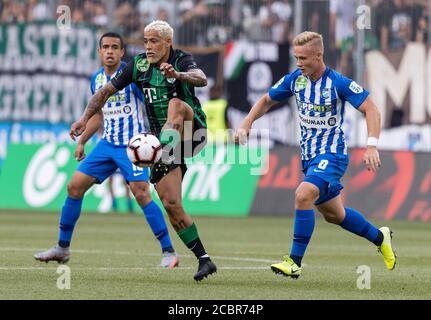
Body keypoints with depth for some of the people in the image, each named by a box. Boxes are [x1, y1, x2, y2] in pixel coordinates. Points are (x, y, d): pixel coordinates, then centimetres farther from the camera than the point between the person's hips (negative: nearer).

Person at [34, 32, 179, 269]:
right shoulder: (97, 79, 10)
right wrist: (82, 141, 23)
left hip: (132, 144, -7)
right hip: (107, 144, 7)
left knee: (141, 194, -18)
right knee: (74, 187, 3)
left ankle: (169, 252, -11)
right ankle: (62, 248, 15)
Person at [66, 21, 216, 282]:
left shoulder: (182, 60, -9)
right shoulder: (138, 65, 4)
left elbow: (201, 79, -31)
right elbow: (107, 91, 11)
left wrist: (177, 74, -51)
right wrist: (86, 117, 0)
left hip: (190, 131, -4)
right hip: (163, 139, 4)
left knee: (176, 104, -36)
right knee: (171, 203, -9)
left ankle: (165, 157, -55)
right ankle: (204, 260, -3)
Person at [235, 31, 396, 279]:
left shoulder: (338, 83, -18)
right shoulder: (295, 79, -1)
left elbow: (371, 110, -17)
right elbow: (267, 101, 13)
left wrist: (372, 146, -29)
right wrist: (246, 124, -2)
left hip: (332, 155, -7)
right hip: (309, 156, 7)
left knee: (304, 195, -30)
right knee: (333, 215, 17)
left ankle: (295, 262, -25)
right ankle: (380, 238, 42)